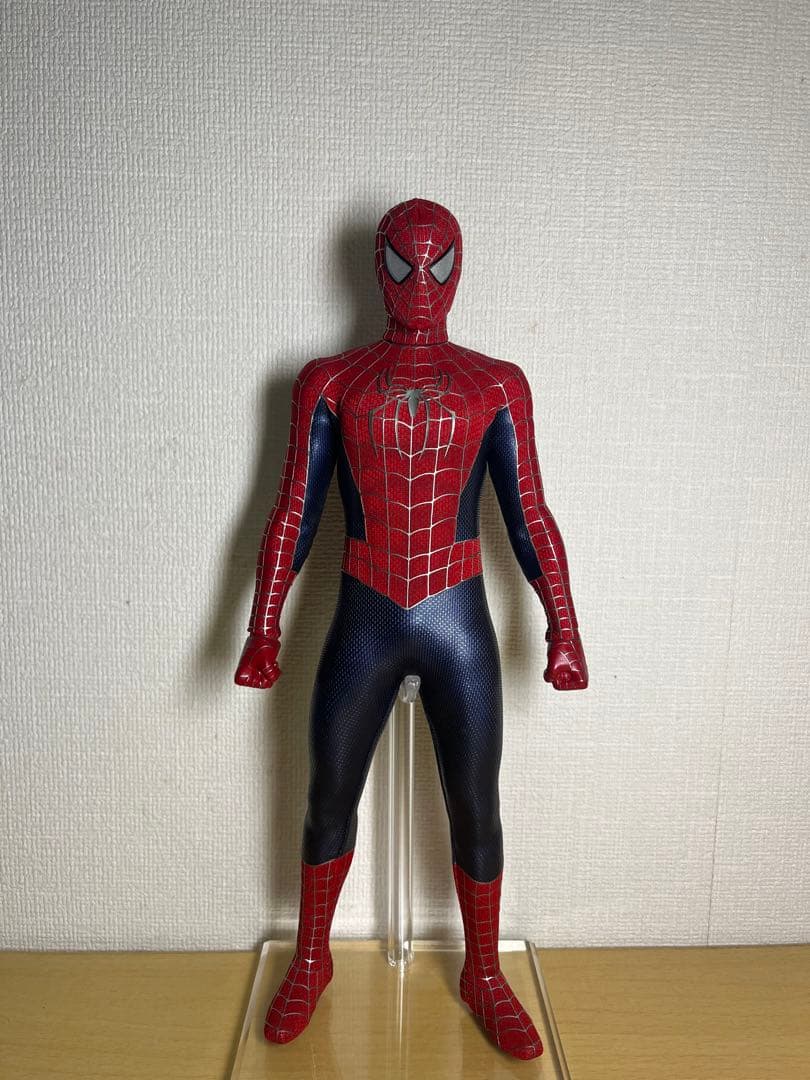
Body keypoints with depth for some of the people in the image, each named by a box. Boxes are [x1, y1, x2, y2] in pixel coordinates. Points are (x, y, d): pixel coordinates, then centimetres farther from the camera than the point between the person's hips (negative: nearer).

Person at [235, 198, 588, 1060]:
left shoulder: (496, 386, 2)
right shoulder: (328, 382, 2)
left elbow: (529, 517, 2)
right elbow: (293, 513, 2)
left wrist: (564, 631, -1)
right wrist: (263, 630, 0)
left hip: (459, 625, 0)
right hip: (361, 625, 1)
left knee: (475, 810, 10)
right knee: (329, 802, 15)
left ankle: (484, 975, 37)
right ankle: (309, 963, 41)